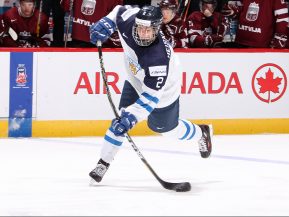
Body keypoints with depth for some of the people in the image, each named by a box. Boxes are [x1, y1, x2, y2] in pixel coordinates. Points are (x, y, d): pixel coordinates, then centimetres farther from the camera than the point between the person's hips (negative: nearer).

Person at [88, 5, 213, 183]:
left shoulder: (158, 58, -45)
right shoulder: (129, 21, -30)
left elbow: (150, 97, -42)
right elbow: (120, 10, -4)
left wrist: (131, 117, -49)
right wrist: (105, 24, -21)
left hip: (162, 91, -5)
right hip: (135, 82, 5)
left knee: (166, 128, 19)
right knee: (121, 120, -10)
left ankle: (202, 133, 48)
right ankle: (103, 162, 0)